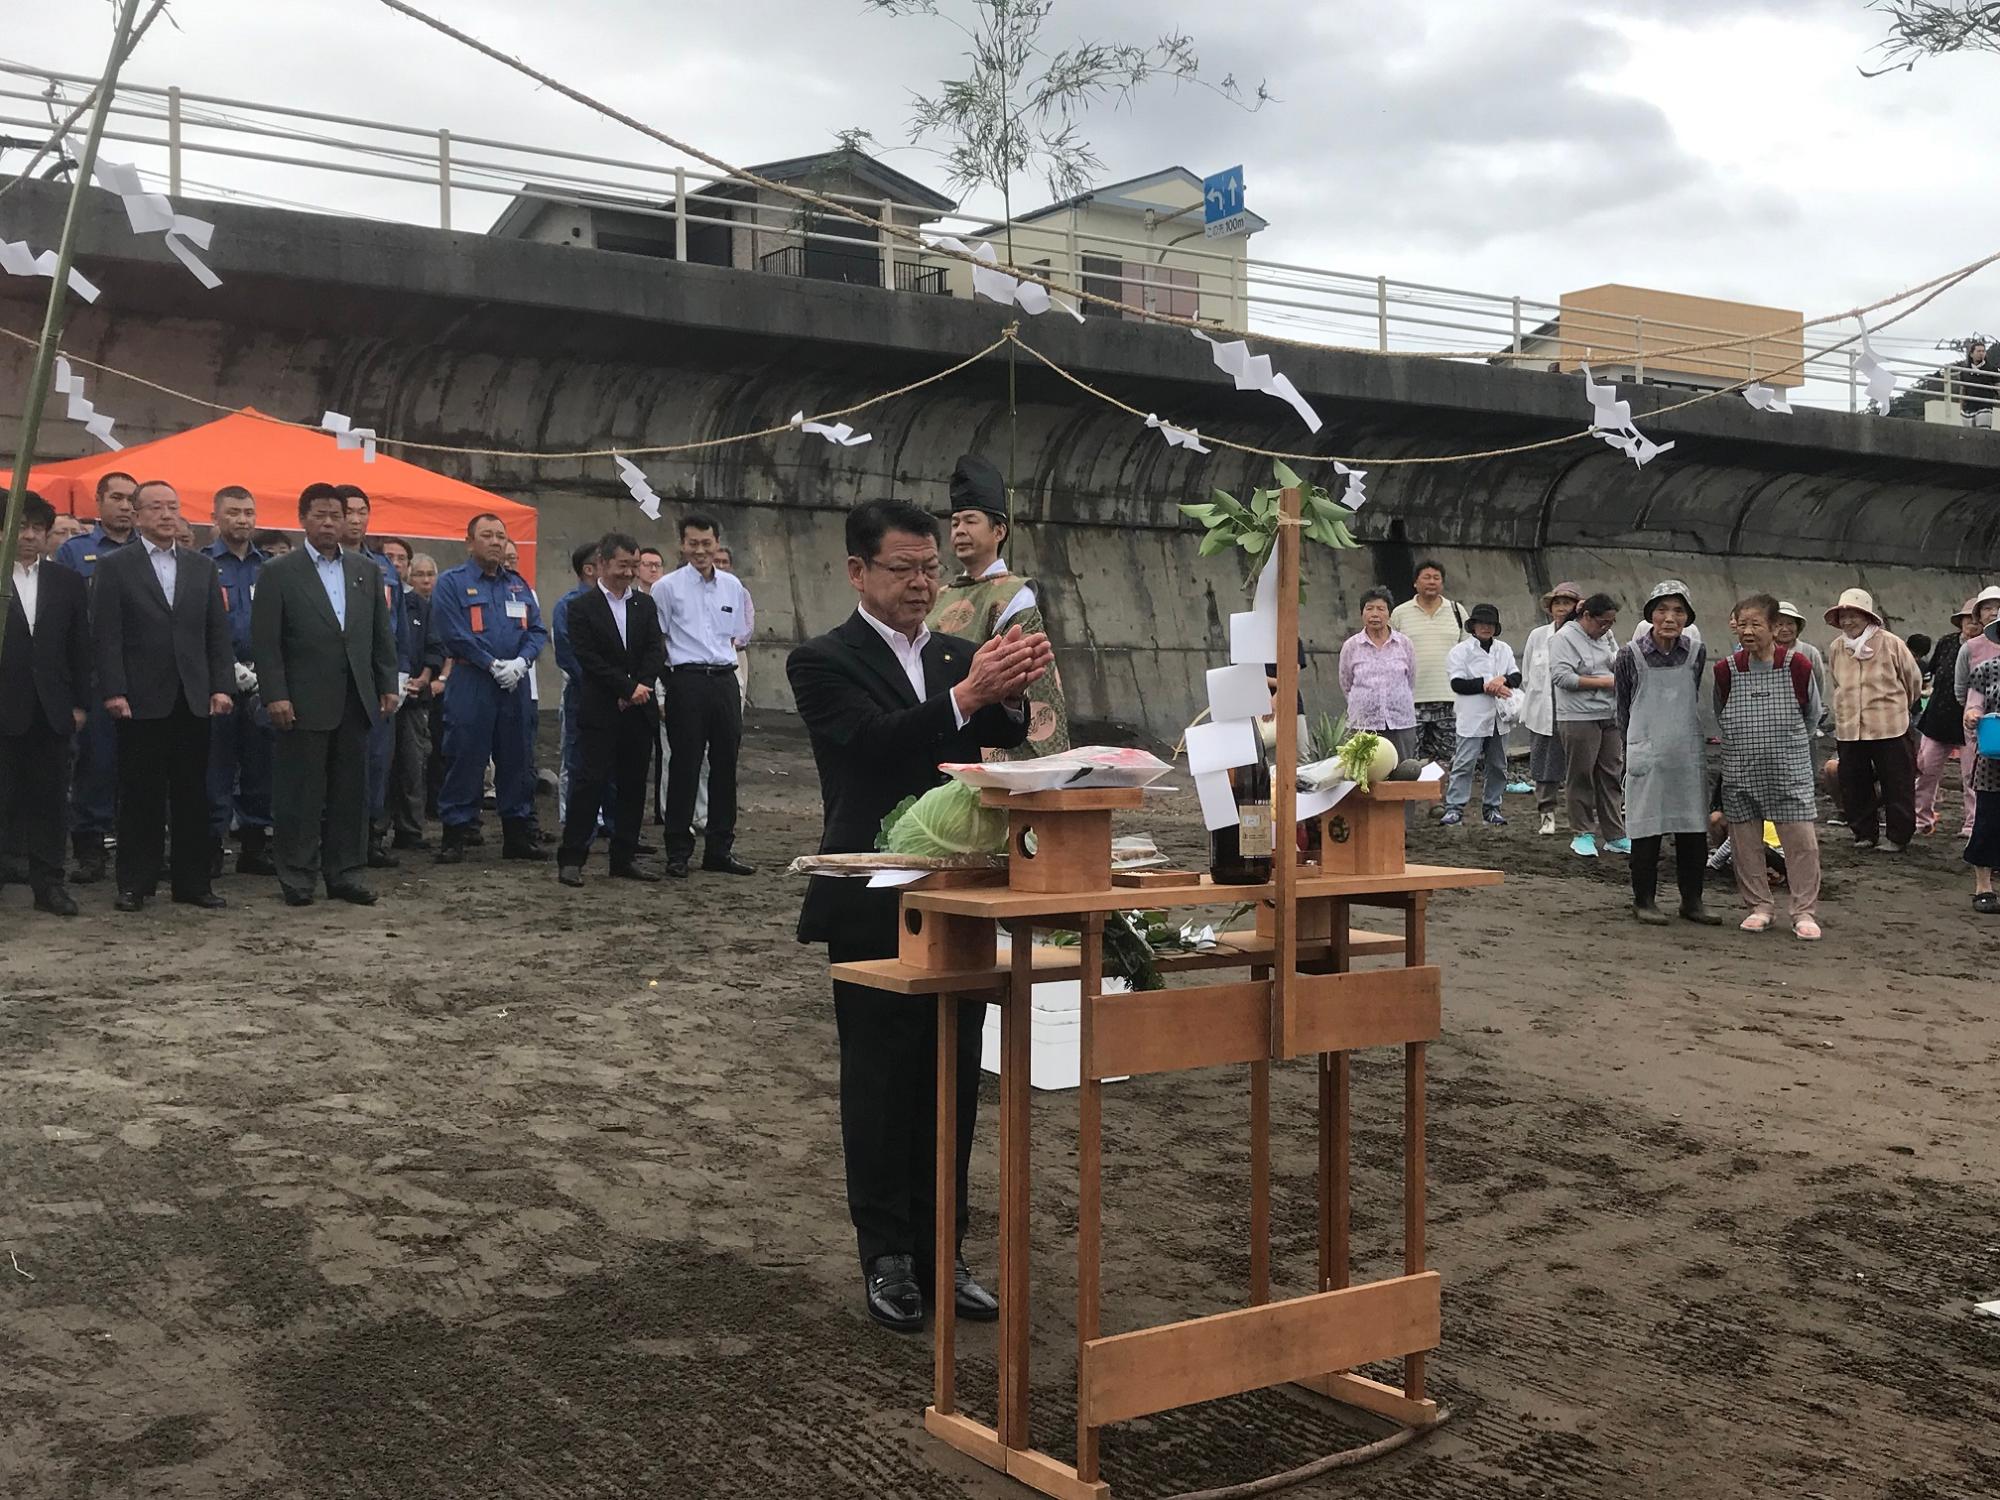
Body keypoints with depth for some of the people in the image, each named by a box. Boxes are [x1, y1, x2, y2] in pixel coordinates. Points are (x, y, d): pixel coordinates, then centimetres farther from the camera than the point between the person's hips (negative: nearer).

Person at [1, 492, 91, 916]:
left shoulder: (68, 583, 10)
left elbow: (80, 647, 10)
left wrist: (80, 703, 5)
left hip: (51, 708, 3)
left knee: (50, 798, 6)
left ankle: (48, 884, 11)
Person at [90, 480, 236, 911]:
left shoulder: (202, 566, 12)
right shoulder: (114, 567, 2)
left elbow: (218, 633, 10)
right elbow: (106, 636, -4)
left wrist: (222, 686, 1)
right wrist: (113, 692, -12)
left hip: (194, 699, 3)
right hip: (140, 701, -3)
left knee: (193, 795, 6)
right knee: (140, 795, 3)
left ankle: (192, 881, 14)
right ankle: (135, 883, 12)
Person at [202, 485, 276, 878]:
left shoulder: (269, 567, 12)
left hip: (262, 680, 4)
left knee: (260, 764, 8)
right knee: (216, 766, -1)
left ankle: (255, 845, 15)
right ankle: (211, 845, 6)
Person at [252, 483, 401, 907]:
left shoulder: (368, 570, 12)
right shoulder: (278, 573, 0)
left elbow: (383, 634, 13)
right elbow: (266, 642, -5)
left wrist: (388, 685, 7)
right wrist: (275, 695, -11)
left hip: (356, 701, 4)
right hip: (304, 704, -4)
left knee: (351, 791, 7)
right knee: (300, 792, 1)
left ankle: (344, 872, 15)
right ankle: (297, 875, 10)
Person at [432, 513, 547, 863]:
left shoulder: (518, 585, 15)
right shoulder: (452, 582, -1)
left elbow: (537, 630, 9)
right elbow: (454, 633, -11)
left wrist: (520, 662, -9)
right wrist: (493, 665, -15)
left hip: (516, 685, 5)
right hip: (470, 683, -5)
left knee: (518, 759, 8)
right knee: (464, 759, -3)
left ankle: (518, 834, 16)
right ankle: (455, 835, 4)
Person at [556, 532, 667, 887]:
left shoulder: (645, 605, 13)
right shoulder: (582, 608, -2)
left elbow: (655, 650, 5)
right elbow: (588, 658, -10)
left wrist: (640, 688, -10)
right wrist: (628, 688, -14)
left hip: (638, 710, 5)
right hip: (599, 711, -5)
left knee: (633, 784, 7)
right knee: (590, 781, -7)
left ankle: (625, 857, 15)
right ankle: (571, 858, -1)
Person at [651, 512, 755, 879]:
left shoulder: (733, 586, 11)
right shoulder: (667, 587, -2)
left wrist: (724, 656, 11)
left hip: (724, 680, 4)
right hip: (687, 681, -4)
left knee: (725, 765, 8)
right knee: (684, 766, -2)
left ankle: (720, 849, 18)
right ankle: (678, 852, 7)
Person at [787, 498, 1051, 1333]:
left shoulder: (959, 657, 10)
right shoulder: (824, 662, -5)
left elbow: (999, 743, -6)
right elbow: (875, 743, -22)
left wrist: (1010, 693, -27)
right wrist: (969, 694, -34)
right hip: (874, 909, -5)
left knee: (953, 1084, 9)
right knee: (880, 1085, 4)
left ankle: (941, 1250, 19)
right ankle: (887, 1258, 15)